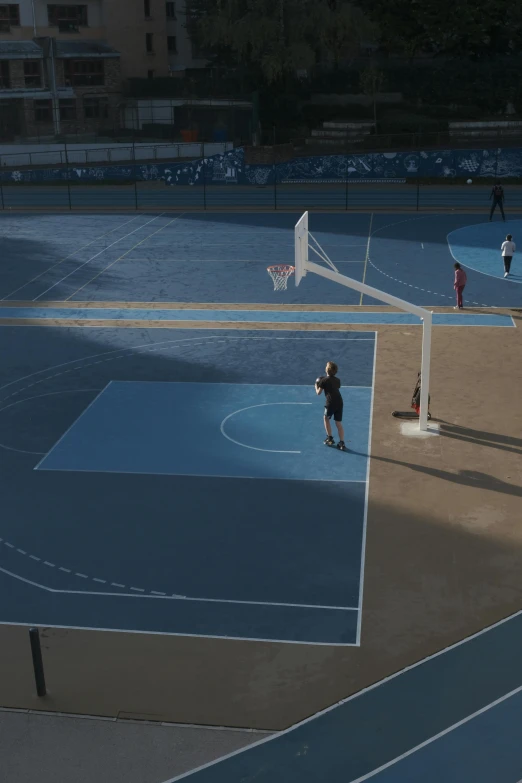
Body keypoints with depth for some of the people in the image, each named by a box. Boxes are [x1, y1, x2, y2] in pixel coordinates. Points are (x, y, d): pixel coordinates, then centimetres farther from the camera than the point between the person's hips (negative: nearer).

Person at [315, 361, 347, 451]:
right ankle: (342, 443, 1)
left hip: (330, 403, -4)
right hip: (339, 402, 5)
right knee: (339, 423, 8)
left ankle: (330, 439, 19)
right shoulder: (337, 380, 14)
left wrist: (316, 386, 26)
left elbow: (318, 392, 5)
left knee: (326, 418, 20)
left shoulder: (324, 380, -1)